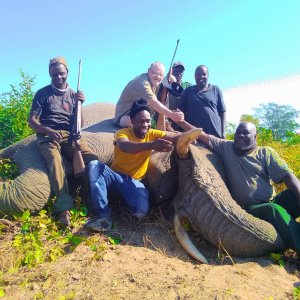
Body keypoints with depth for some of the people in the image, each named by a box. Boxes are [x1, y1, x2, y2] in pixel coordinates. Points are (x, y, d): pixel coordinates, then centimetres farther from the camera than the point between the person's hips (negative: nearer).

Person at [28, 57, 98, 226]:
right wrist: (48, 131, -15)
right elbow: (32, 121, 5)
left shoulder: (73, 94, 19)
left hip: (69, 135, 3)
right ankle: (64, 208, -44)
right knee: (55, 159, -37)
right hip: (47, 136, -2)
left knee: (91, 158, -29)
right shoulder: (42, 93, 12)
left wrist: (80, 104, -2)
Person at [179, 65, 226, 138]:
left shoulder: (216, 90, 10)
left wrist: (223, 132, 2)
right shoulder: (188, 91, 12)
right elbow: (182, 112, 11)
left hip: (215, 133, 0)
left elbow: (222, 111, 9)